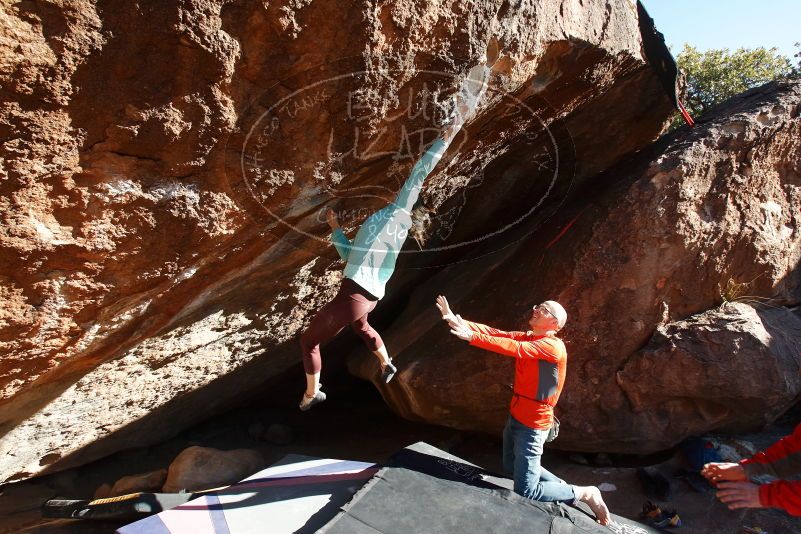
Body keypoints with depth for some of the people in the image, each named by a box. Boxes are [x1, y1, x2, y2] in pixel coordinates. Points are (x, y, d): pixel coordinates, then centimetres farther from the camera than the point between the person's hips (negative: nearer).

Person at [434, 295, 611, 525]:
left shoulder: (554, 346, -21)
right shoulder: (527, 337, 3)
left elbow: (515, 349, -34)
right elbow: (496, 333, -7)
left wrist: (472, 337, -36)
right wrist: (458, 321, -18)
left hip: (532, 425, -9)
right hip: (516, 416, 9)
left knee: (525, 491, -2)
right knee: (512, 467, 26)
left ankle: (584, 493, 15)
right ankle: (565, 487, 36)